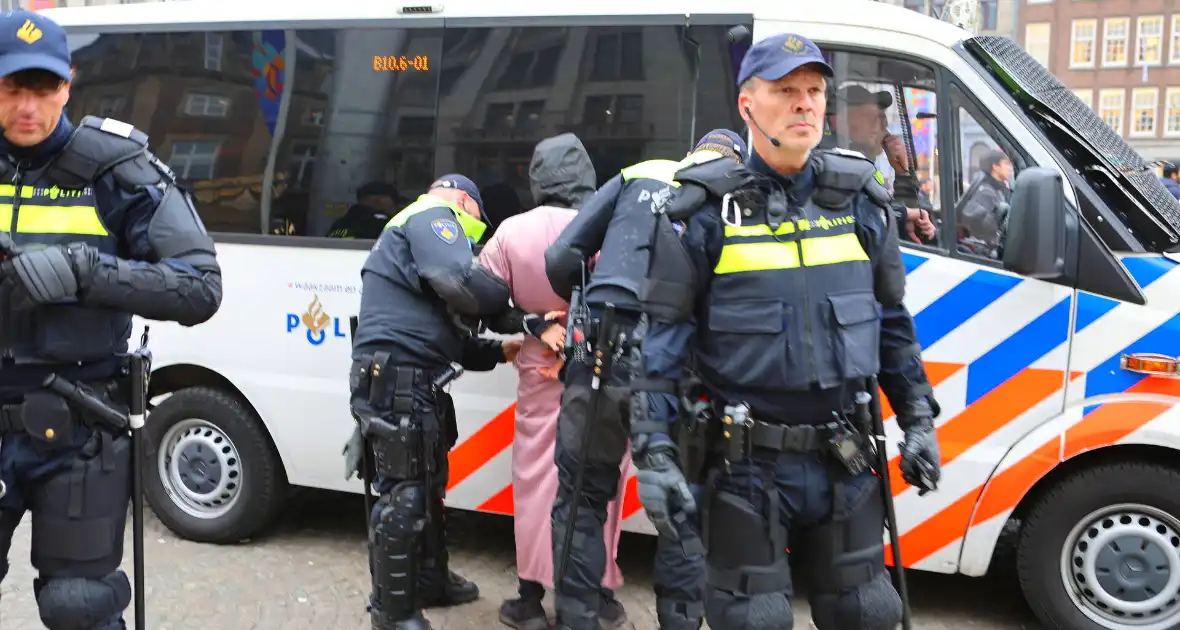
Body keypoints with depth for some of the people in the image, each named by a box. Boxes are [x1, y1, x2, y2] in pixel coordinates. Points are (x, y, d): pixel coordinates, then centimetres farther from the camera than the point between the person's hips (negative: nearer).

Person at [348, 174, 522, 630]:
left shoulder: (425, 231, 31)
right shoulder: (433, 216, 0)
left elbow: (452, 341, 26)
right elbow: (461, 283, -20)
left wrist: (499, 351, 11)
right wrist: (513, 299, -2)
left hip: (416, 382, 11)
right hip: (394, 379, -11)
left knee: (427, 485, 20)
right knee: (404, 493, -7)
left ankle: (430, 581, 35)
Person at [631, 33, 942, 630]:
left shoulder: (858, 201, 5)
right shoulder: (708, 208, -8)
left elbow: (891, 320, 15)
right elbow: (659, 337, -8)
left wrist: (918, 421, 13)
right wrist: (653, 452, -15)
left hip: (844, 462, 4)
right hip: (748, 466, -4)